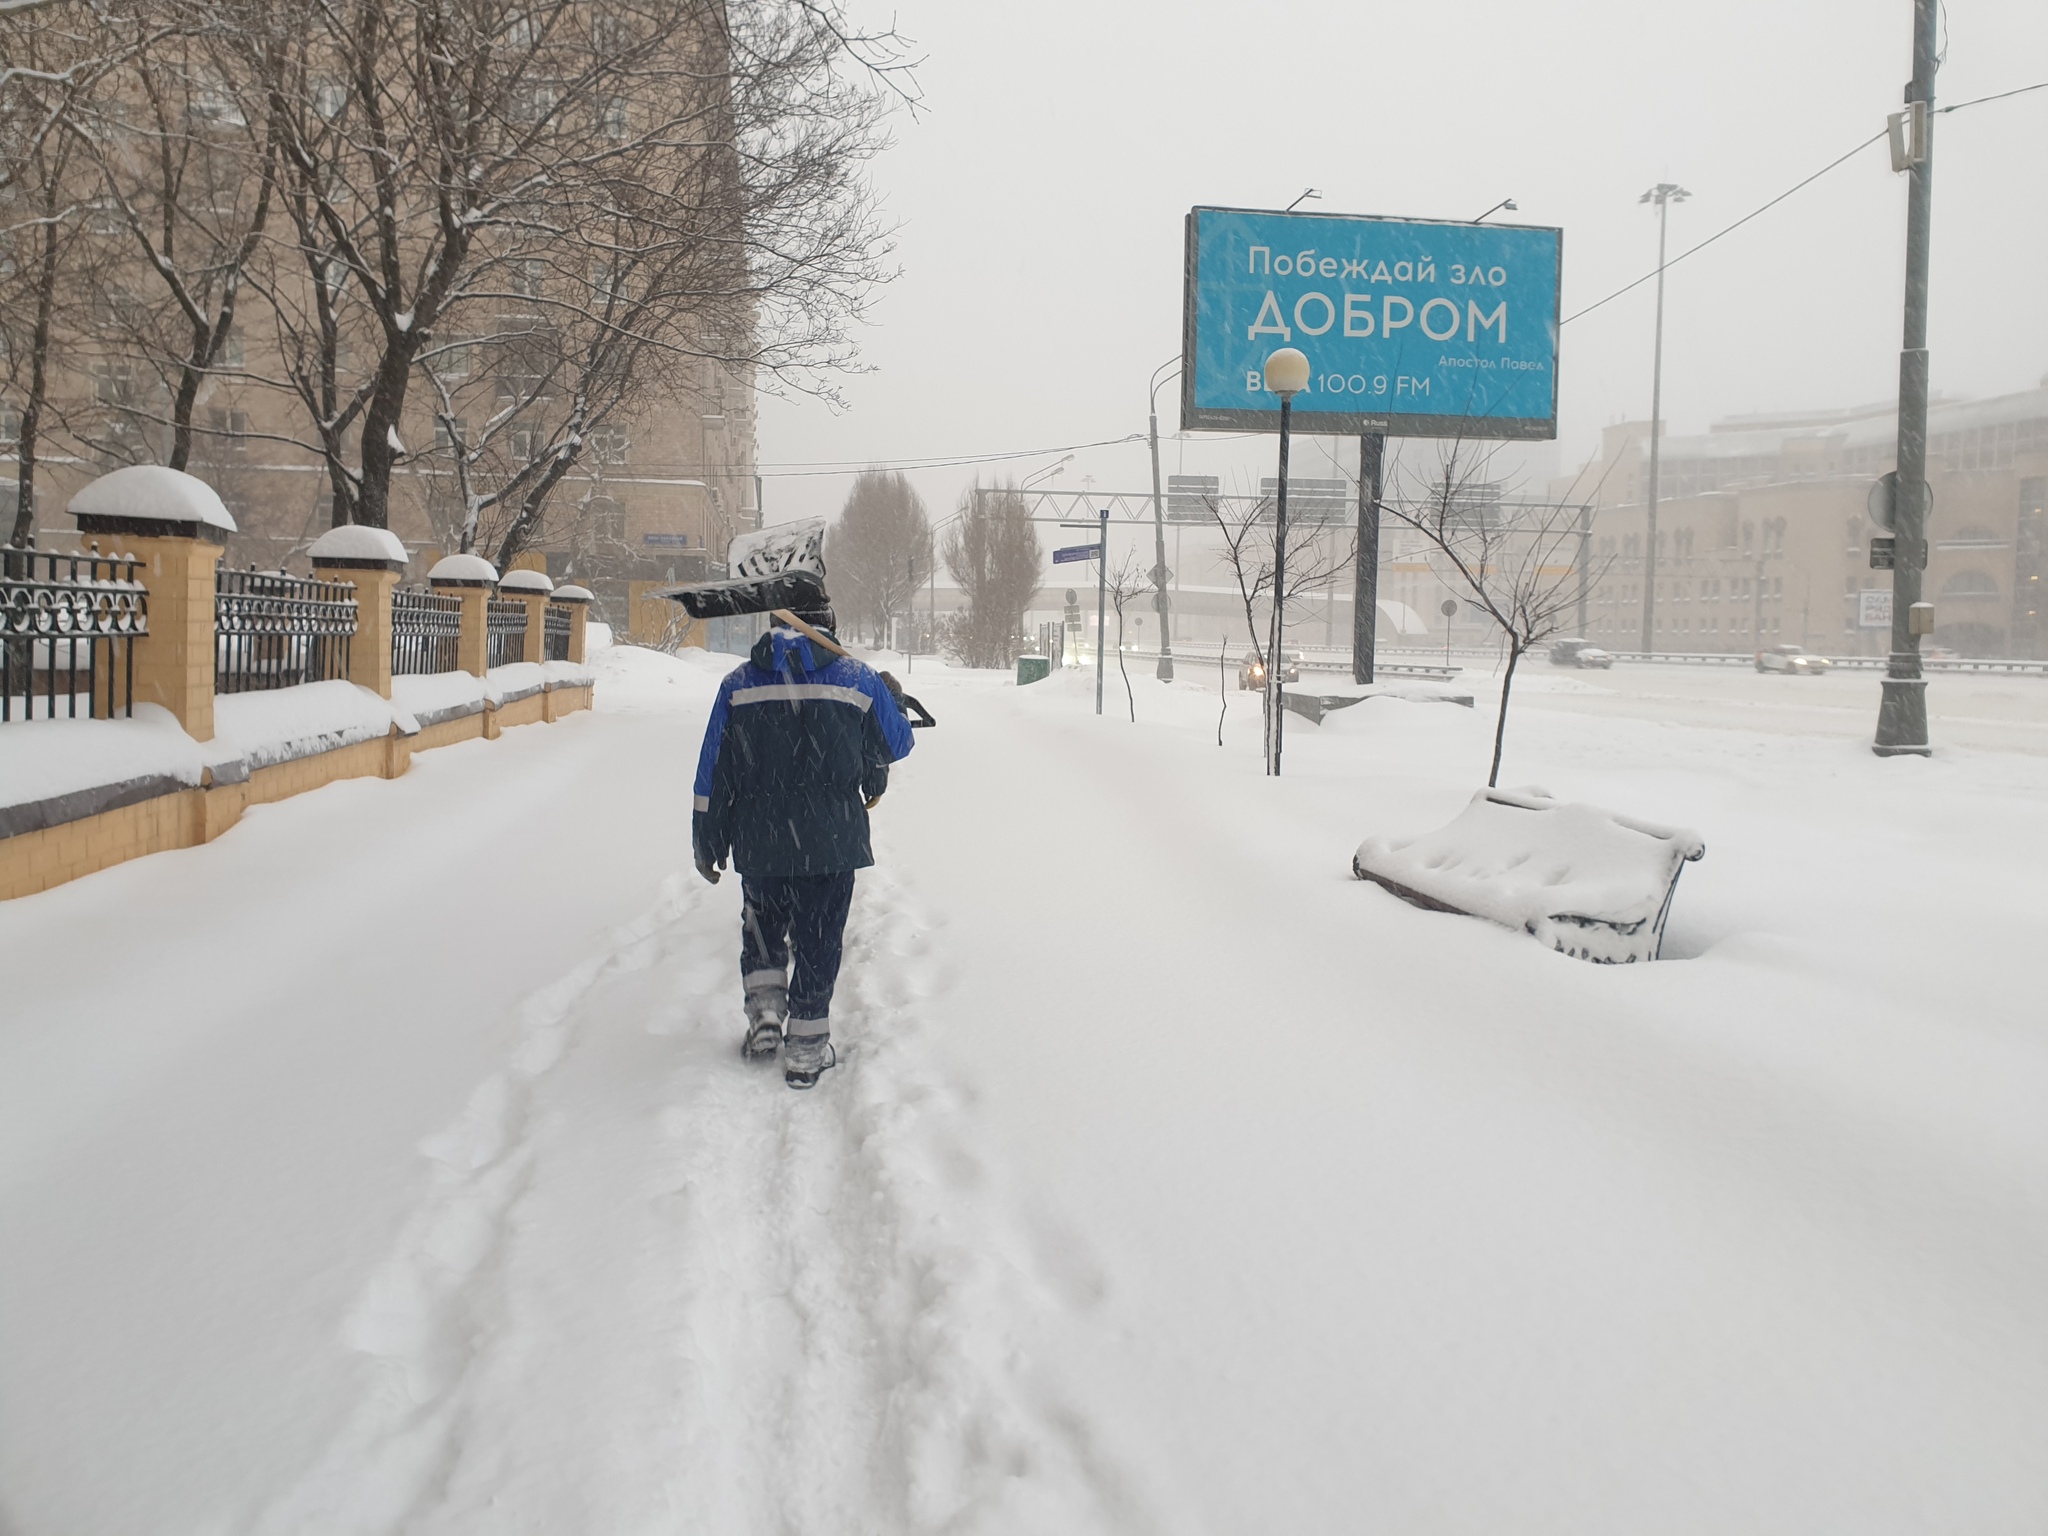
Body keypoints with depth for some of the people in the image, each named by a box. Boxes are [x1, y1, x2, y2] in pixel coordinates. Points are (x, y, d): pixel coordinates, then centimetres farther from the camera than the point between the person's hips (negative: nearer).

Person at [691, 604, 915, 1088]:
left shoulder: (738, 683, 2)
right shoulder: (859, 680, 0)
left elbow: (713, 772, 3)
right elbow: (895, 746, 12)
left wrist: (706, 843, 11)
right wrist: (891, 697, 32)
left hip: (759, 842, 1)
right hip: (833, 842, -1)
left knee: (762, 928, 23)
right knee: (818, 940, 8)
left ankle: (764, 1012, 8)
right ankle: (806, 1048, 11)